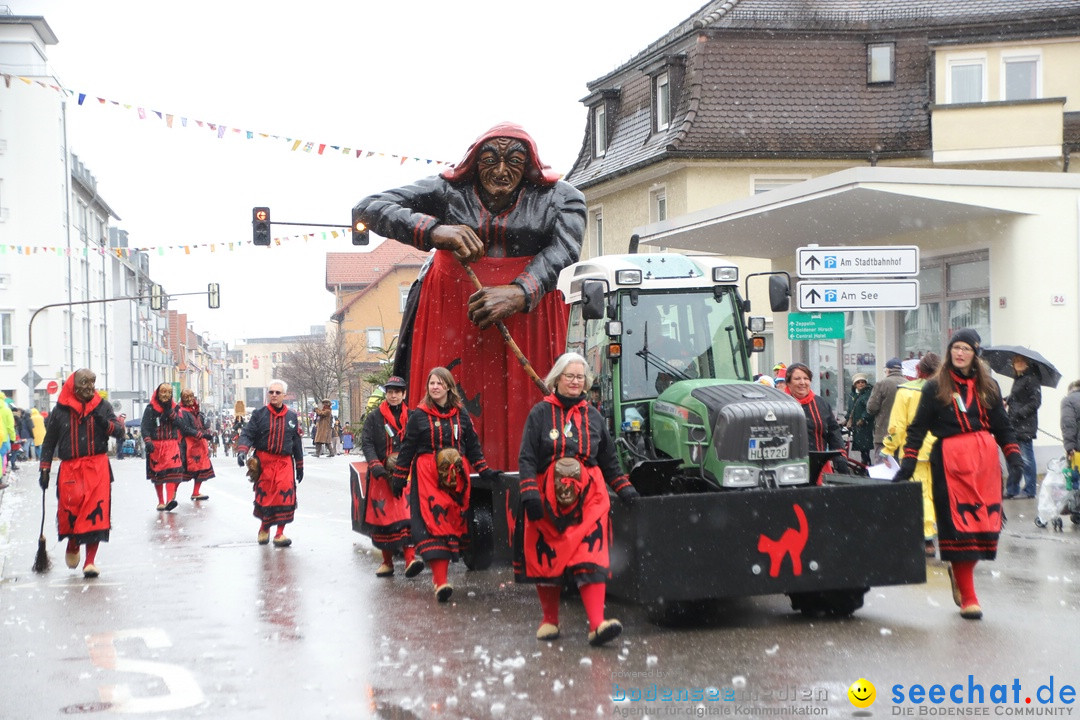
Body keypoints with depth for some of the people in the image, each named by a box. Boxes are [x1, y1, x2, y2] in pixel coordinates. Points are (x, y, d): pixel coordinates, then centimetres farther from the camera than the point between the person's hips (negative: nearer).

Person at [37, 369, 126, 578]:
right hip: (70, 468, 0)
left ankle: (90, 561, 1)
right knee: (69, 510, -3)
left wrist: (105, 423, -20)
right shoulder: (60, 410, 5)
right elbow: (49, 441, 11)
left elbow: (119, 431, -1)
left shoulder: (102, 406, 7)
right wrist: (44, 469, 8)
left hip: (98, 467, 0)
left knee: (95, 513, -6)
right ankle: (73, 545, 30)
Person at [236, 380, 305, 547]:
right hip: (263, 461, -1)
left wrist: (300, 465, 20)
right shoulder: (259, 415, 5)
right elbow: (247, 434, -3)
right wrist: (242, 451, -22)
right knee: (264, 494, 2)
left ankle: (280, 533, -10)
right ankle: (264, 528, 29)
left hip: (284, 461, 1)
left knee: (285, 493, -16)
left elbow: (297, 443, 19)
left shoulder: (291, 417, 13)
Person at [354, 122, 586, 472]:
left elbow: (565, 249, -18)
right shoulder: (450, 190, -3)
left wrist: (520, 292, -37)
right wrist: (433, 231, -28)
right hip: (452, 307, 0)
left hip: (526, 312, 0)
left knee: (521, 409, -6)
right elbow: (370, 207, -10)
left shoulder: (559, 197, -1)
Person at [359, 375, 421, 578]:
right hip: (381, 475, 0)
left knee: (407, 514, -15)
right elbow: (366, 443, -1)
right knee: (382, 516, 3)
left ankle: (410, 558, -23)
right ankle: (387, 561, 15)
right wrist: (376, 465, -15)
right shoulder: (374, 417, 6)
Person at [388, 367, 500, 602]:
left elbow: (473, 445, 15)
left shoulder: (461, 414, 10)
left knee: (452, 522, 3)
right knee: (432, 522, -16)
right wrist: (398, 477, 4)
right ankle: (440, 582, -24)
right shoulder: (419, 415, 4)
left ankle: (439, 571, 17)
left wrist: (484, 470, 8)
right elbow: (407, 448, 6)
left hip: (456, 477, 3)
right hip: (427, 475, -3)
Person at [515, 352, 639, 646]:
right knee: (547, 556, 5)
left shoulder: (593, 416, 13)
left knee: (592, 556, -13)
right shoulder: (540, 413, 3)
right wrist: (530, 493, -14)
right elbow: (526, 458, -3)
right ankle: (550, 620, 23)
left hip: (588, 495, 1)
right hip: (548, 495, -1)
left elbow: (609, 460, 20)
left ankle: (597, 624, -22)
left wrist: (623, 487, 12)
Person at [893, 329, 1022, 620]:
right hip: (951, 459, -3)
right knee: (958, 523, -6)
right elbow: (918, 427, 3)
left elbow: (1003, 426, 15)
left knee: (986, 521, -1)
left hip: (985, 456, 3)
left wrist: (1014, 458, 2)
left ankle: (960, 571, 27)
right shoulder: (935, 387, 5)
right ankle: (967, 596, 0)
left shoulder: (988, 386, 14)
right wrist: (908, 463, -6)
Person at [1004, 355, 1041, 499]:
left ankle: (1029, 491, 1)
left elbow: (1035, 402, -14)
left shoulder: (1031, 378, -9)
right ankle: (1012, 490, 16)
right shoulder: (1017, 379, 17)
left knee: (1026, 459, -5)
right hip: (1014, 427, 9)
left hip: (1025, 426, -9)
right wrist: (1007, 401, 7)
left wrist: (1019, 413, -18)